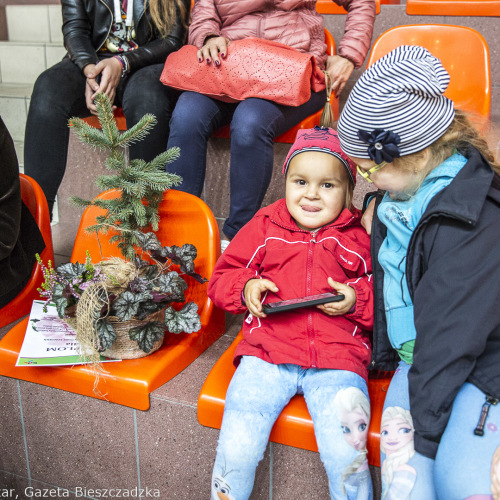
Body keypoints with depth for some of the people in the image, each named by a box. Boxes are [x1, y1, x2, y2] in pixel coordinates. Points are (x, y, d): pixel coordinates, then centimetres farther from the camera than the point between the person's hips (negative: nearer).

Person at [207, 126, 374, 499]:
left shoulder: (362, 237, 8)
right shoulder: (264, 227, 11)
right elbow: (221, 279, 16)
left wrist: (358, 300, -9)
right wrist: (245, 286, -4)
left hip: (338, 361, 0)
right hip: (266, 355, 1)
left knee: (345, 457, -17)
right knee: (237, 449, -11)